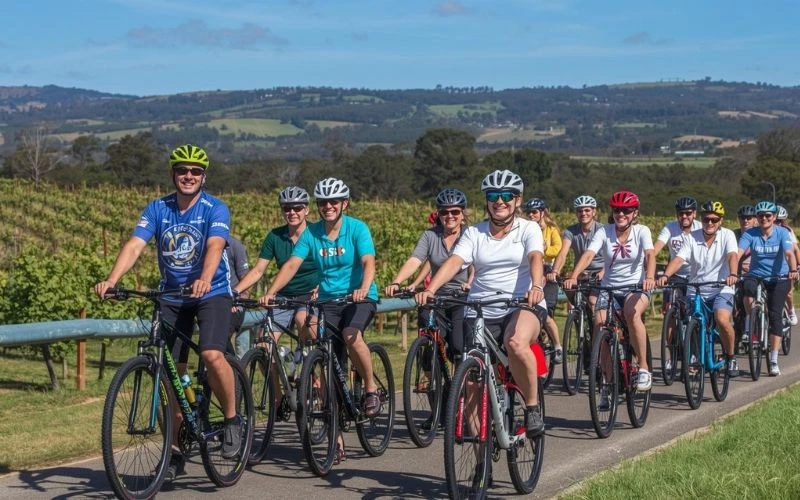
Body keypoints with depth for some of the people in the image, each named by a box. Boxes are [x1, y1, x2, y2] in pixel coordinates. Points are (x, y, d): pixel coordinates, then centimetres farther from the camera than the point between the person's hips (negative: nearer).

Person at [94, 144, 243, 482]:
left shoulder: (215, 209, -11)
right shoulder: (157, 209, -3)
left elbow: (215, 246, -29)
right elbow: (134, 245, -15)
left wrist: (204, 280, -49)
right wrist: (111, 280, -32)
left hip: (212, 293, -3)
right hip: (172, 296, 4)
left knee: (212, 355, -27)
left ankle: (232, 420, -4)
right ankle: (174, 451, 14)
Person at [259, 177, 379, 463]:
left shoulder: (357, 229, -8)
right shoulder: (311, 233, 1)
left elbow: (368, 262, -21)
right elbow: (292, 264, -8)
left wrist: (363, 289, -40)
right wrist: (270, 292, -23)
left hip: (359, 298, -3)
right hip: (328, 300, 3)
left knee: (351, 335, -36)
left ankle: (371, 389, -9)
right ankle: (337, 441, 3)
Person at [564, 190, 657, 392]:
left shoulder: (641, 231, -6)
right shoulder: (605, 232, -4)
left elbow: (650, 254, -23)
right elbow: (588, 254, -19)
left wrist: (650, 277, -45)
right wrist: (573, 276, -38)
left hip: (636, 286, -2)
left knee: (632, 313, -35)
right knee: (600, 326, -19)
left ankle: (643, 368, -20)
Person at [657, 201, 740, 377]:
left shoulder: (727, 235, -3)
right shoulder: (692, 237, 0)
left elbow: (733, 256, -20)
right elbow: (679, 259, -13)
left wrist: (732, 275, -41)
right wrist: (665, 275, -33)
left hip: (721, 290, -3)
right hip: (696, 291, 3)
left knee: (722, 319, -28)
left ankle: (731, 357, -6)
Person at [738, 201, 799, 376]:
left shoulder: (782, 233, -10)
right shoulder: (750, 234, -9)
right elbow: (738, 253, -21)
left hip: (778, 278, -1)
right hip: (756, 275, 1)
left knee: (775, 314, -12)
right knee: (748, 289, -34)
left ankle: (774, 361, -5)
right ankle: (749, 326, -9)